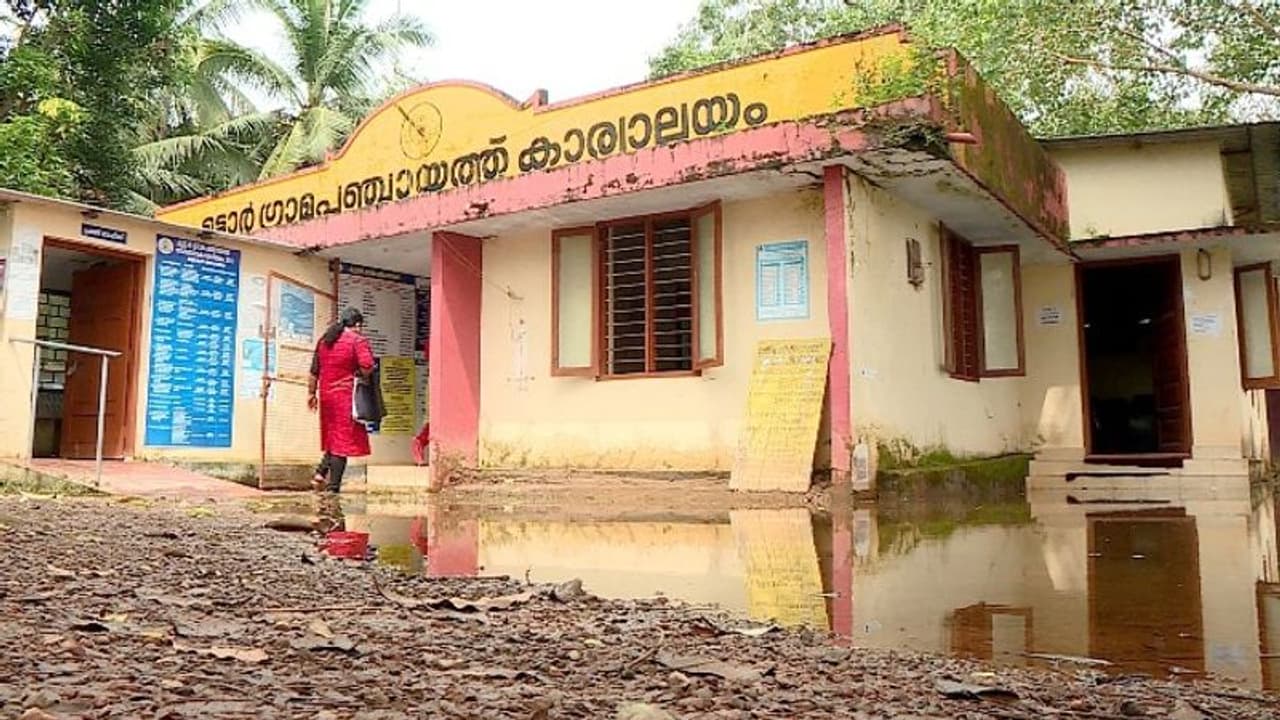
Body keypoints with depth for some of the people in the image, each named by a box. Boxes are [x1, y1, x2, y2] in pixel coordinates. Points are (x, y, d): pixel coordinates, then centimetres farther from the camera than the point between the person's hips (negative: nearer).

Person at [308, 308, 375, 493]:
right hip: (347, 395, -6)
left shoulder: (324, 340, 13)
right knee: (343, 439, -2)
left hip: (326, 394, 6)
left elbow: (314, 370, 16)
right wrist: (356, 373, 4)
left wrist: (312, 393, 23)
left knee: (332, 437, 20)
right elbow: (367, 368, -18)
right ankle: (333, 485, -2)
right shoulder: (358, 340, -7)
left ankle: (320, 473, 5)